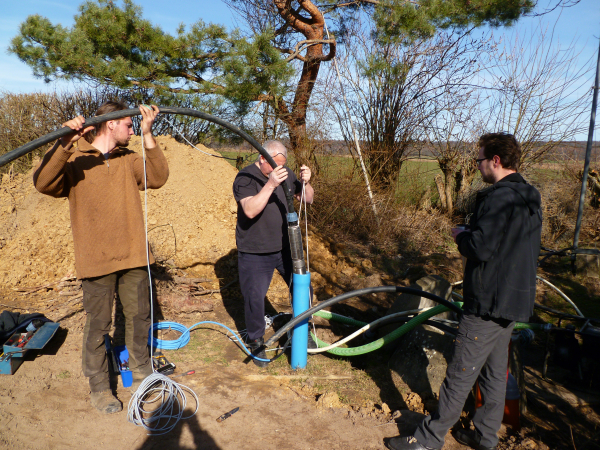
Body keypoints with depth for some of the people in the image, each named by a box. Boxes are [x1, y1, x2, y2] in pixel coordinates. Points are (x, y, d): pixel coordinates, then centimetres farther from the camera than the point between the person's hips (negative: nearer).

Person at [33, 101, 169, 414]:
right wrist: (64, 145, -31)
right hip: (97, 260, -4)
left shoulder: (129, 159, 9)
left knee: (139, 317, 14)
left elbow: (157, 178, -8)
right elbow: (43, 183, -19)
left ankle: (142, 374, 34)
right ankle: (99, 388, 23)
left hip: (133, 257, 4)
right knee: (98, 325, 5)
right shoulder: (74, 159, -3)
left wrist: (147, 136, -16)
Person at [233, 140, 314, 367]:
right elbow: (250, 210, -29)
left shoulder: (285, 173, 3)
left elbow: (308, 199, 7)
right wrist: (270, 184, -38)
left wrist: (305, 182, -14)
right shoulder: (245, 178, -14)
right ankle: (256, 342, 25)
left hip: (285, 246, 5)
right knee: (254, 297, 2)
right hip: (255, 252, -5)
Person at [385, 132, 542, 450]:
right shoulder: (530, 199, 11)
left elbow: (480, 248, -26)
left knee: (460, 374, 0)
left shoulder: (499, 197, -21)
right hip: (514, 301, 10)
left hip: (489, 303, -10)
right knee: (495, 372, 18)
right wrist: (470, 235, 11)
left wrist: (460, 235, -6)